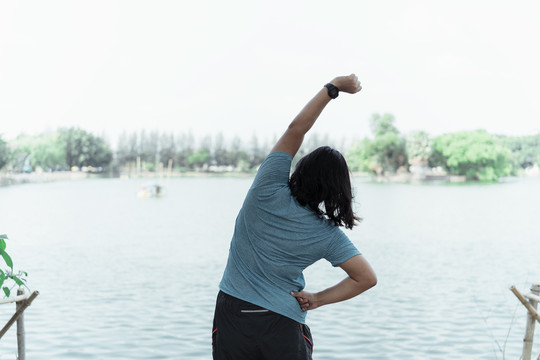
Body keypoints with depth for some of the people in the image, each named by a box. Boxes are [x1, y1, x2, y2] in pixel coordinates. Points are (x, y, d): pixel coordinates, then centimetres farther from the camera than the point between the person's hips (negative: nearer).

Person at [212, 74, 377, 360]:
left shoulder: (269, 192, -11)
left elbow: (296, 128, -7)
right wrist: (318, 299, 1)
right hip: (283, 327, 0)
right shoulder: (328, 235, -6)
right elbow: (367, 278, -4)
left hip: (232, 317, 0)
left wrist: (334, 87, -3)